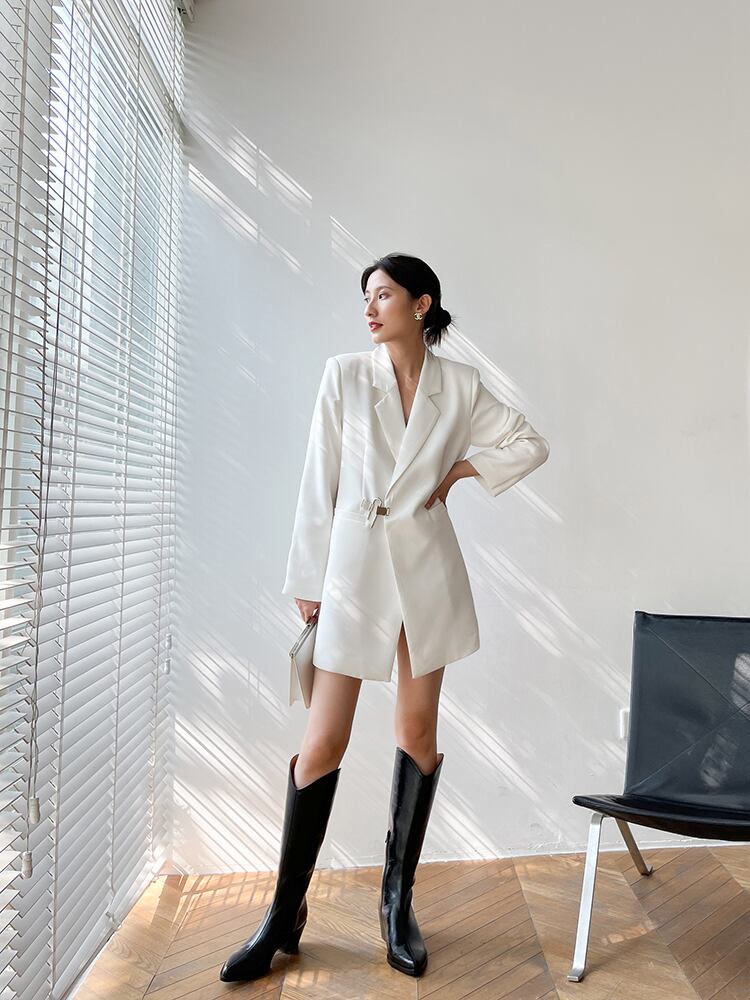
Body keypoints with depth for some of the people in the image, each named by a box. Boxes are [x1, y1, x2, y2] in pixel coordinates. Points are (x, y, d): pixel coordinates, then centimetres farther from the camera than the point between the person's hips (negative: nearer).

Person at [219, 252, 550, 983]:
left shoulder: (459, 385, 4)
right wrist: (306, 580, -2)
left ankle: (398, 902, 25)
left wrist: (462, 468, 0)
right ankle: (284, 916, 16)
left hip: (428, 567, 2)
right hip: (355, 564, -1)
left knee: (418, 732, 9)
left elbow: (531, 444, 14)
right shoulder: (344, 374, 1)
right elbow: (319, 482, -1)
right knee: (323, 741, 0)